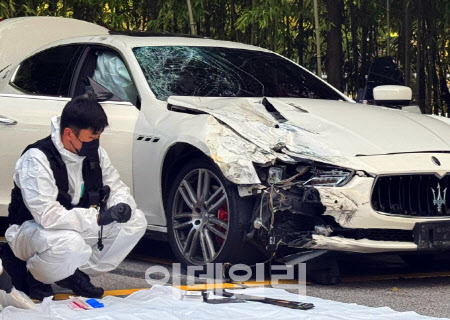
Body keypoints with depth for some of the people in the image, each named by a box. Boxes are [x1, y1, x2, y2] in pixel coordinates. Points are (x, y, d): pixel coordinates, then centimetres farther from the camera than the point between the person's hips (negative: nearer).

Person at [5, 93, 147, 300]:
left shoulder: (96, 154, -2)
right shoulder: (37, 159, -25)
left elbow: (117, 188, 8)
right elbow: (47, 215, -33)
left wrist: (122, 206, -18)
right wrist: (98, 217, -34)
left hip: (77, 228, 8)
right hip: (31, 229, -7)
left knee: (136, 221, -7)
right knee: (68, 242, -42)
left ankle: (80, 275, -1)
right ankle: (37, 278, -8)